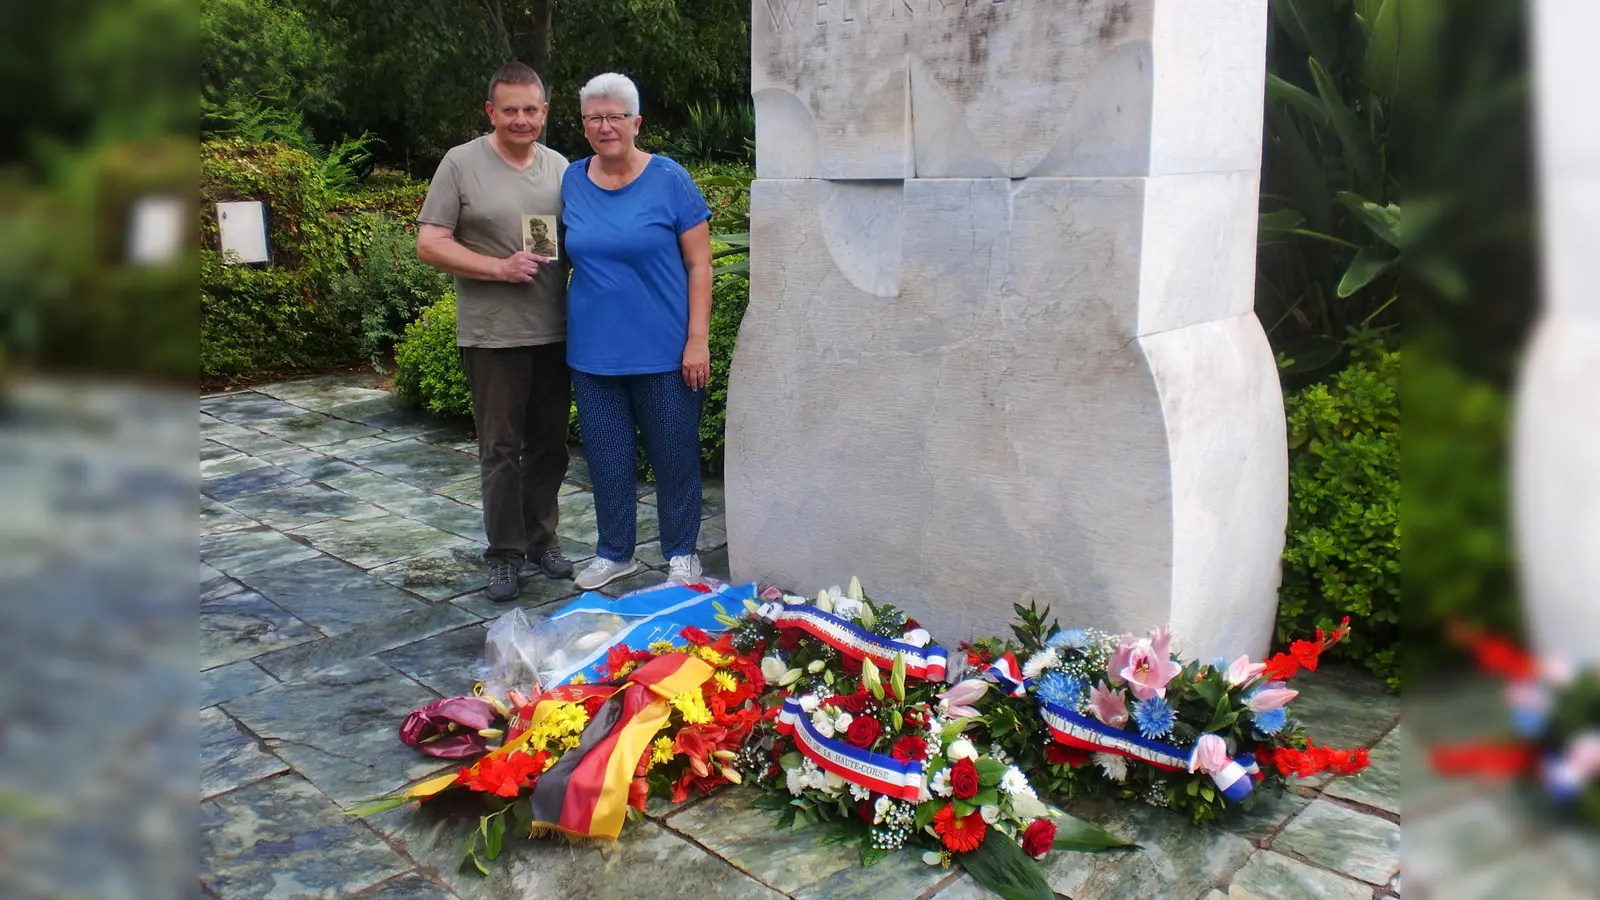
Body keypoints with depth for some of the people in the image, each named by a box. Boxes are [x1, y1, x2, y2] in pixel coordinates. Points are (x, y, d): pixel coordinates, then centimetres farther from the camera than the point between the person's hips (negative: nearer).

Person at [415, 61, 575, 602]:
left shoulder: (559, 167, 9)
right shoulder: (462, 164, -3)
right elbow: (430, 244, -6)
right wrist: (499, 267, -17)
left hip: (554, 334, 4)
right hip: (493, 335, -4)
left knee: (549, 446, 13)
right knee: (501, 450, 3)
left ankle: (541, 540, 28)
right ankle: (505, 555, 14)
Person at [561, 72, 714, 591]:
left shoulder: (669, 180, -6)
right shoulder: (573, 181, 6)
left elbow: (699, 264, -7)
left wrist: (698, 340, -12)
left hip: (664, 351, -4)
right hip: (593, 351, 4)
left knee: (673, 456, 7)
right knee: (606, 457, 13)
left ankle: (681, 554, 24)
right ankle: (615, 553, 30)